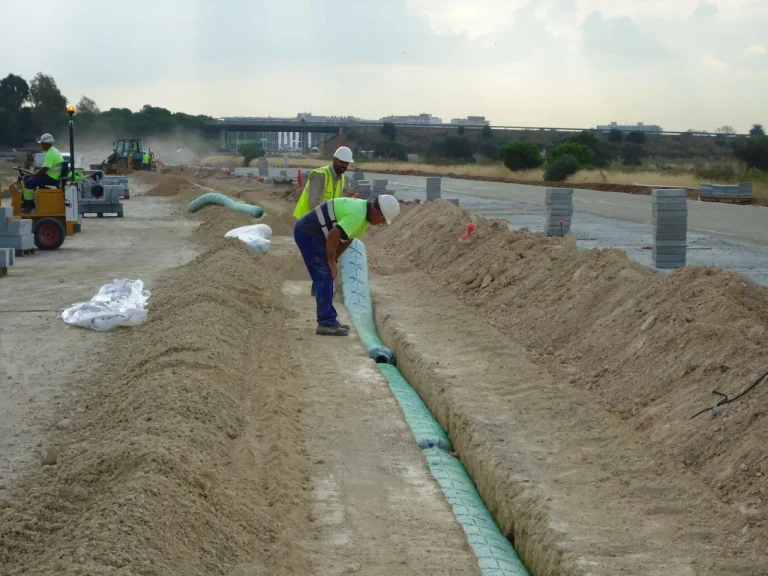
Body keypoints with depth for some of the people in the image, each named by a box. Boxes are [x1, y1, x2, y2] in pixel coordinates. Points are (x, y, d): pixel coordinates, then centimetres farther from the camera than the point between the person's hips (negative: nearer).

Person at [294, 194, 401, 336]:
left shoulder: (363, 210, 9)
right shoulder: (358, 216, -24)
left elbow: (348, 237, 15)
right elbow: (333, 236, -30)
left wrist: (334, 260, 7)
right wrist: (331, 262, -16)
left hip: (308, 233, 10)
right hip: (307, 233, -10)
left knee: (326, 277, 13)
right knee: (324, 278, -9)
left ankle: (329, 321, 18)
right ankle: (326, 323, -7)